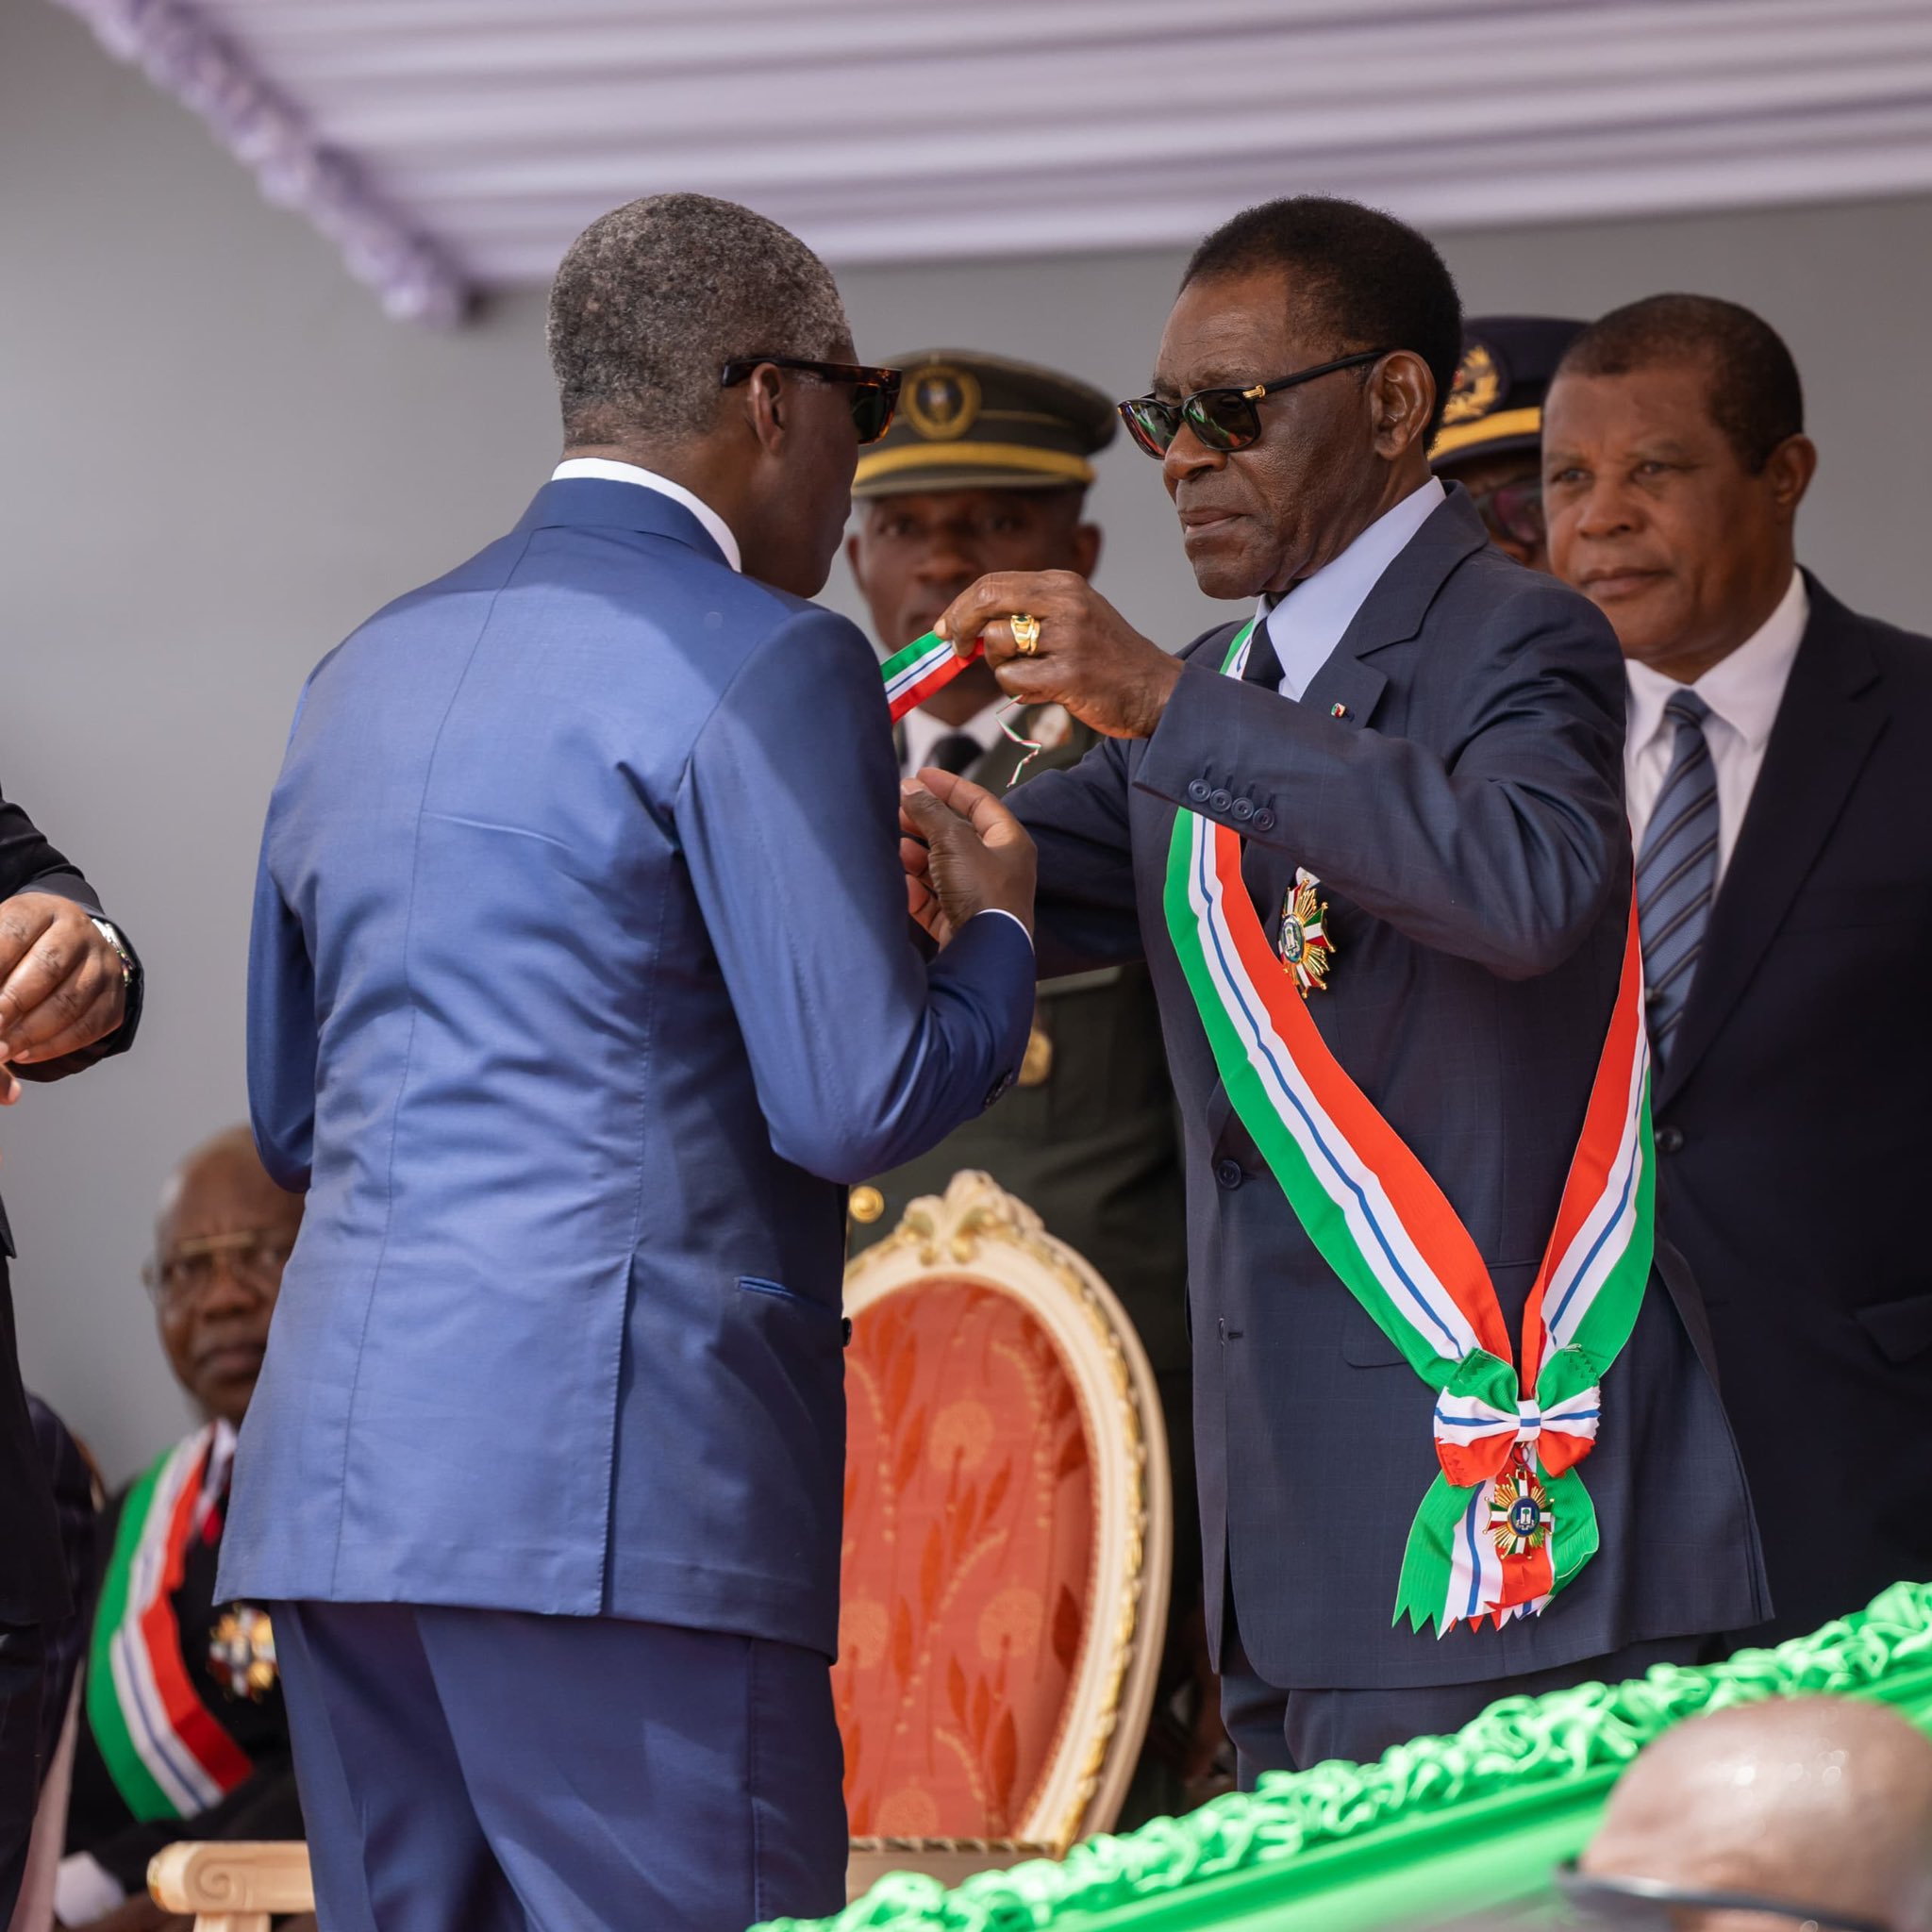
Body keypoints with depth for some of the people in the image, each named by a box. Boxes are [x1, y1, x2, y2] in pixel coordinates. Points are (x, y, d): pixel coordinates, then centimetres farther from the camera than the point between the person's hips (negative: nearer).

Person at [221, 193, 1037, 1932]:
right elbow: (856, 1105, -10)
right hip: (615, 1485, -8)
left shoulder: (366, 672, 20)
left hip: (340, 1470, 8)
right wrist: (999, 929, 9)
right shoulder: (763, 665, -5)